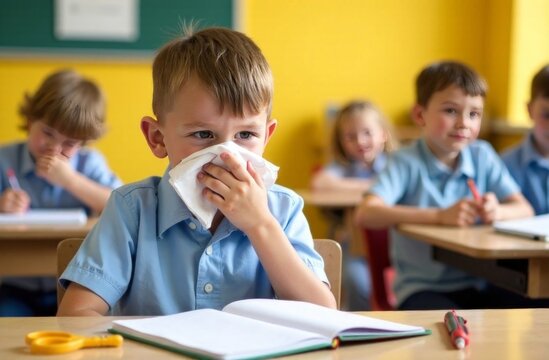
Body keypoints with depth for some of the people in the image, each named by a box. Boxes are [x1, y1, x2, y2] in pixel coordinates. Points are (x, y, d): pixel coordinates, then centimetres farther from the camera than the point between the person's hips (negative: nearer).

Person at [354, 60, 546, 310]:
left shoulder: (482, 156, 8)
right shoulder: (407, 163, -7)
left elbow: (525, 210, 5)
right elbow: (365, 214, -23)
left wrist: (497, 211, -19)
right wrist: (440, 216, -30)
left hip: (478, 286, 5)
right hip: (421, 287, -5)